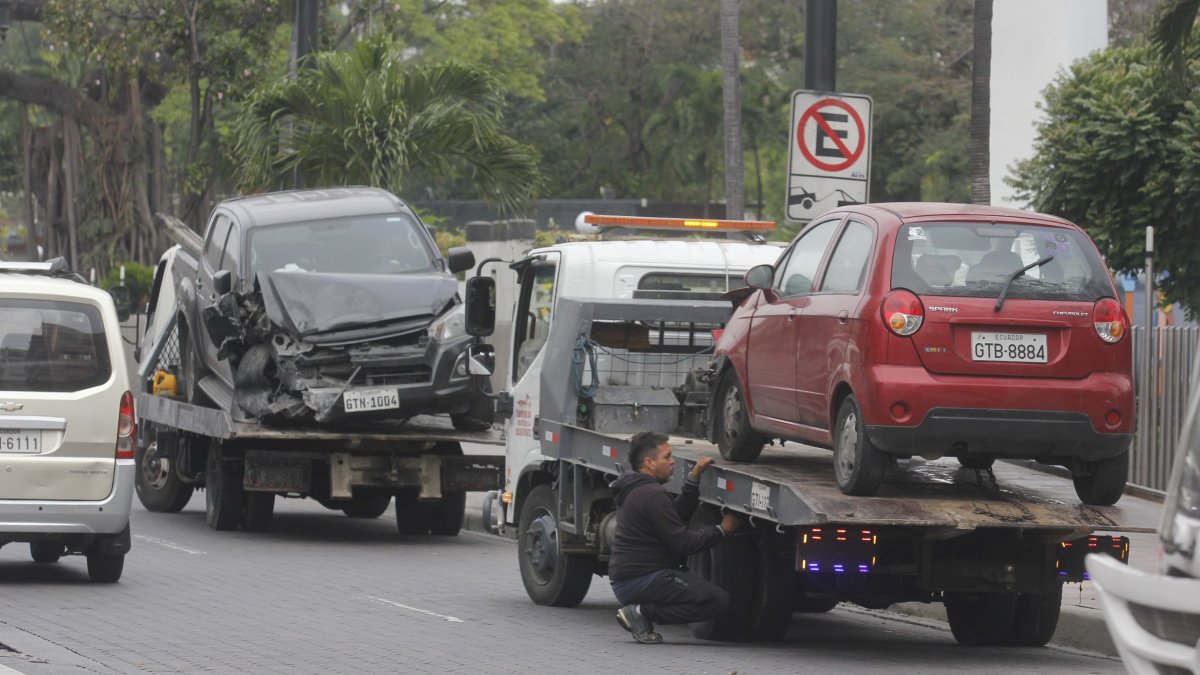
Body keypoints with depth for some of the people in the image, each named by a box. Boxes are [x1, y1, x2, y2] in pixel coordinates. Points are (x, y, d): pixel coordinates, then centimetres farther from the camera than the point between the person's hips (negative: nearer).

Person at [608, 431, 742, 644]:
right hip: (640, 580, -10)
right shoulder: (652, 495, -16)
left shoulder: (634, 490, 17)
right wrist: (722, 530, -6)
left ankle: (641, 611, 8)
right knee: (718, 601, -17)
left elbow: (678, 517, 20)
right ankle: (642, 613, -14)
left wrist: (694, 478, 13)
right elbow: (683, 543, -17)